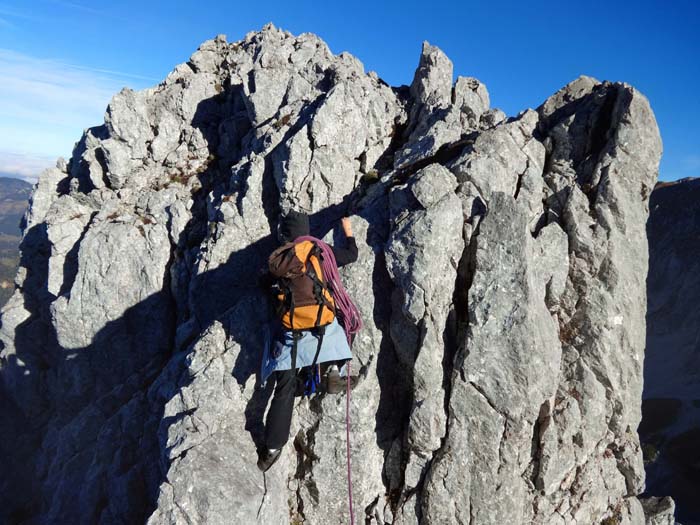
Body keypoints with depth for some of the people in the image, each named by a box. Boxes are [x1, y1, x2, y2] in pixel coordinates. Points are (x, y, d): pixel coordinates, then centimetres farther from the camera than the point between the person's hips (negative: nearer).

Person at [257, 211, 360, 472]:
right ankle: (333, 372, 13)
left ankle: (272, 447, 14)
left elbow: (265, 283, 19)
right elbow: (352, 254, 16)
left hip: (289, 331, 1)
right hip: (322, 326, -1)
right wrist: (348, 232, 32)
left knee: (284, 388, 10)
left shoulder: (278, 259, 3)